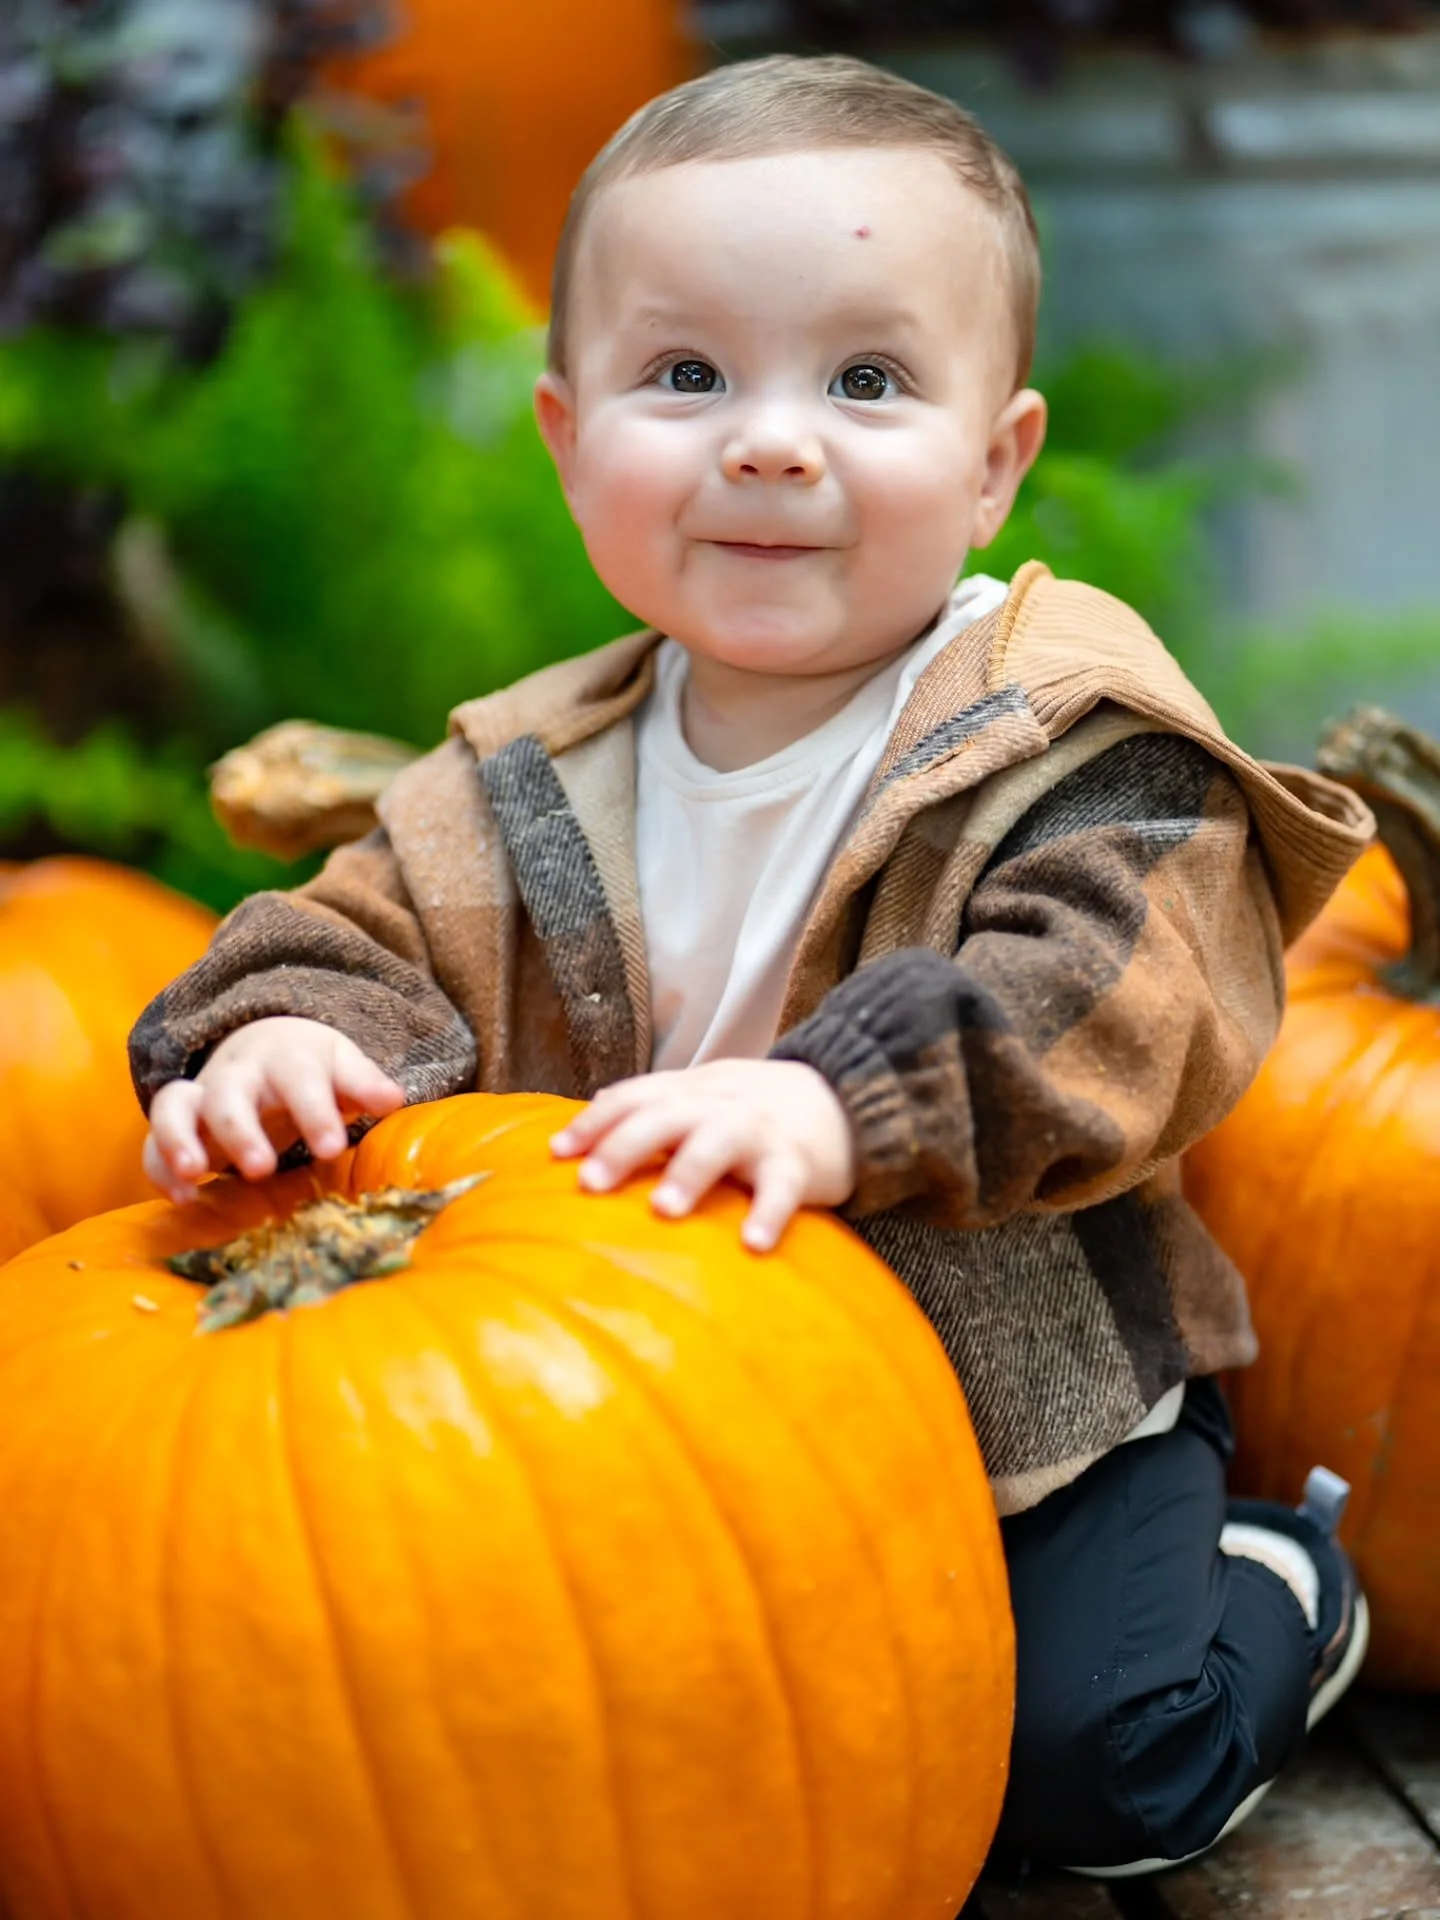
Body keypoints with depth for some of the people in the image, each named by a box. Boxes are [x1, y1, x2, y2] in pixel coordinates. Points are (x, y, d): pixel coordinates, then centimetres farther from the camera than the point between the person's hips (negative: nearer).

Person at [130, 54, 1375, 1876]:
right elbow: (380, 927, 0)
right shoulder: (531, 785, -2)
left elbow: (1120, 993, -30)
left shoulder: (1059, 735, -17)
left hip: (1030, 1404, -4)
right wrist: (283, 1030, -25)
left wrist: (846, 1096, -46)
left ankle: (1281, 1584, 20)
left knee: (1091, 1761, -14)